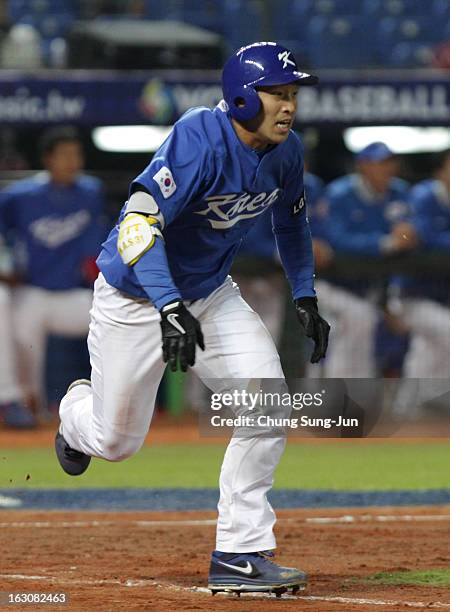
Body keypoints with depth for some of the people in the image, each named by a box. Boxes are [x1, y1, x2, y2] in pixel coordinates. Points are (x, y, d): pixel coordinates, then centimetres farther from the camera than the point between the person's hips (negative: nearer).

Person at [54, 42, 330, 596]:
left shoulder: (286, 151, -7)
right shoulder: (200, 140, -30)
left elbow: (290, 221, 15)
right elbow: (140, 220, -39)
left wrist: (304, 296, 6)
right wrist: (170, 307, -50)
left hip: (211, 295, 6)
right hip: (136, 296, -6)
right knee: (116, 441, 7)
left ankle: (240, 553, -10)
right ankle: (77, 410, 46)